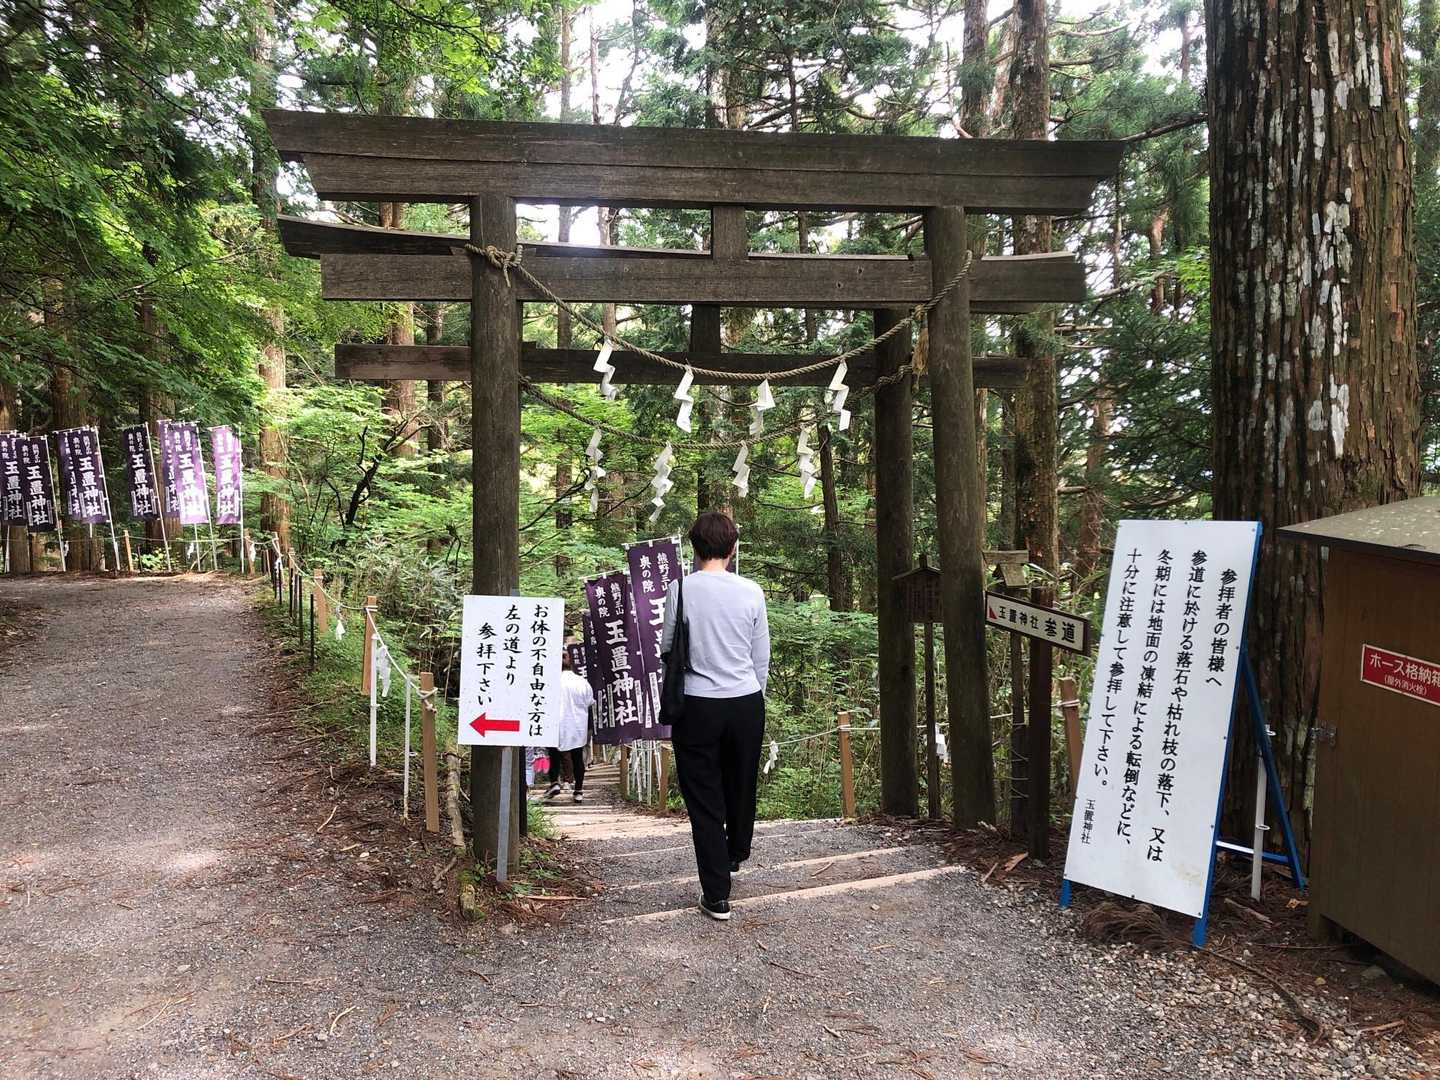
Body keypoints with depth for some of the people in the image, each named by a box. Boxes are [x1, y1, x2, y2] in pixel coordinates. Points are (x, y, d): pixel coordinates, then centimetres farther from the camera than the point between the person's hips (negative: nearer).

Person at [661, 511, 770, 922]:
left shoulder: (681, 588, -7)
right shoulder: (751, 591, -1)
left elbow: (666, 647, 2)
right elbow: (762, 656, 6)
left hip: (698, 705, -3)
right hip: (747, 702, 3)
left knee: (705, 798, 6)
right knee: (742, 784, 22)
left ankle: (717, 894, 7)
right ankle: (736, 855, 48)